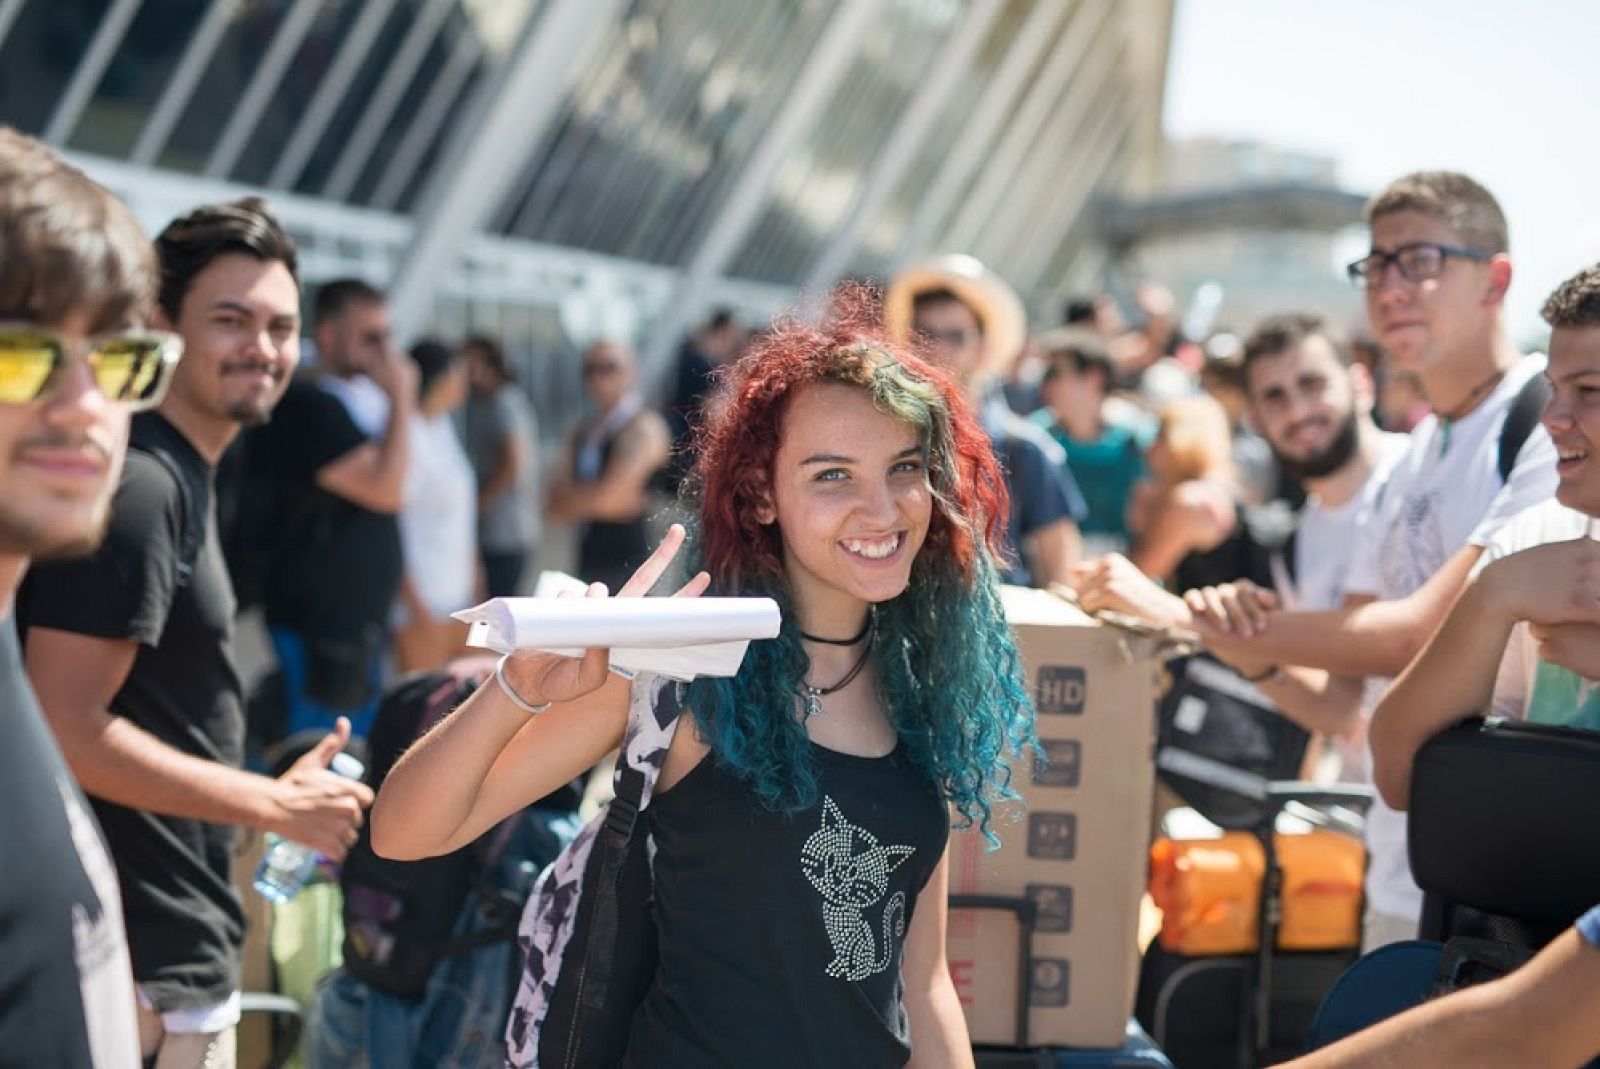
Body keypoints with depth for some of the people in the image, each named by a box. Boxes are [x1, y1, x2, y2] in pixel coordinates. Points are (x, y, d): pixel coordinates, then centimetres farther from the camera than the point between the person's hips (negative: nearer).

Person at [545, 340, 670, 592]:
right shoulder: (582, 433, 17)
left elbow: (606, 496, -15)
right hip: (590, 561, 7)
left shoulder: (642, 427, -7)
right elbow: (556, 505, 7)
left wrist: (571, 497, 1)